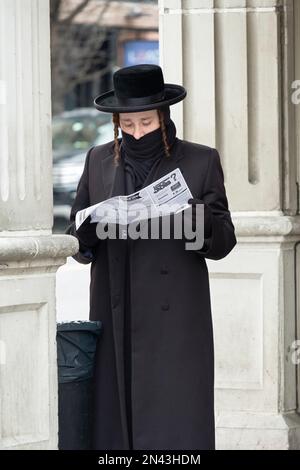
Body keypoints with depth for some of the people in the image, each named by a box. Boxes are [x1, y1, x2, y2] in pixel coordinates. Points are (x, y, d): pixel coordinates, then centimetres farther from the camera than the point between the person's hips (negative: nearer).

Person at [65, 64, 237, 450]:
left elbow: (223, 242, 2)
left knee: (176, 428, -7)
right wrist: (88, 232, -13)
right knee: (116, 425, -1)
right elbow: (77, 241, 11)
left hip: (175, 324, -2)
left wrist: (198, 219, -19)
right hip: (116, 324, 2)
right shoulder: (99, 161, 10)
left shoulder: (200, 162, 3)